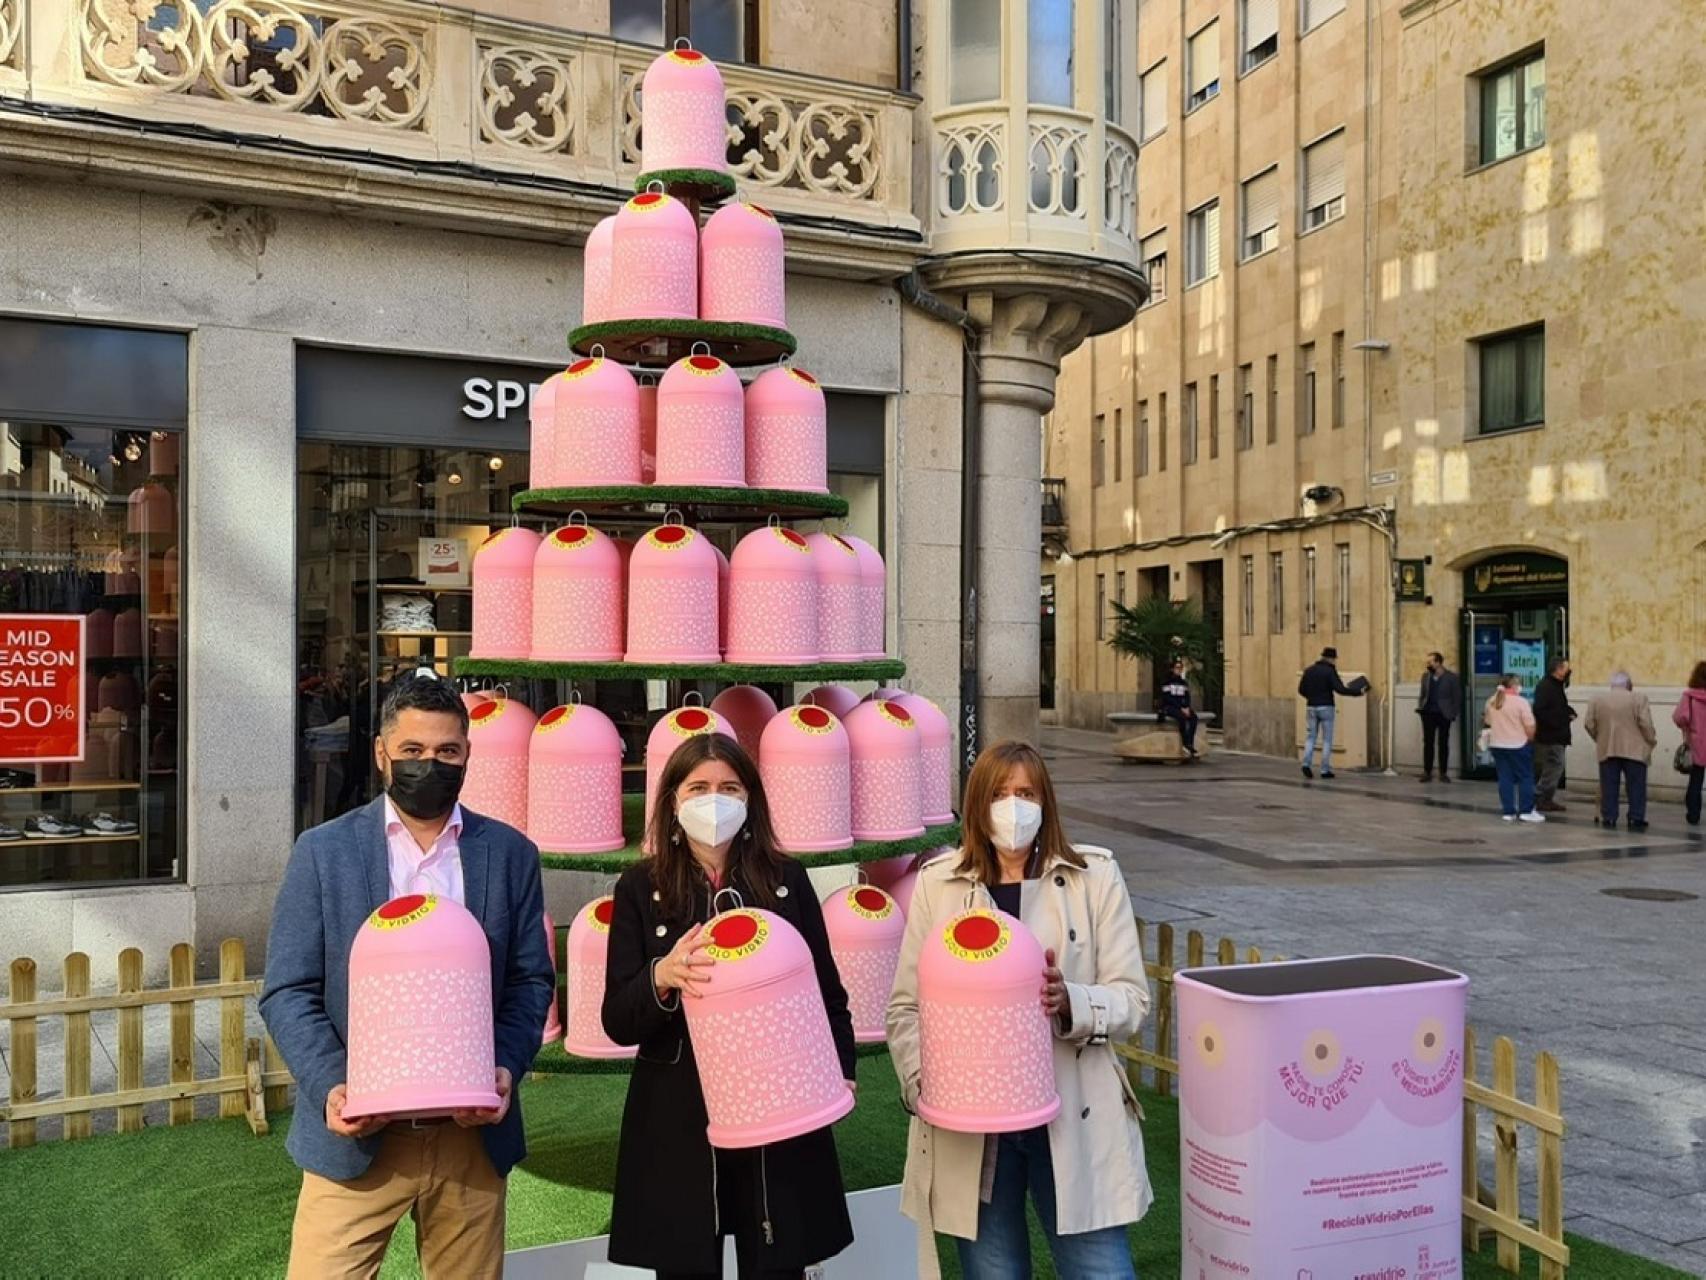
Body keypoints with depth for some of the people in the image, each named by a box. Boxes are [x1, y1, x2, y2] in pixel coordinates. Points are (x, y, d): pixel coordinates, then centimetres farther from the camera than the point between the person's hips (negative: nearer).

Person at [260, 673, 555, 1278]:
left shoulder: (511, 854, 4)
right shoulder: (322, 851, -1)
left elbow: (530, 980, 5)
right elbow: (287, 991, -1)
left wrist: (505, 1068, -12)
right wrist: (330, 1085, -16)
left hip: (472, 1133, 2)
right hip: (357, 1135, -1)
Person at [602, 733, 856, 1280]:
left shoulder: (787, 879, 4)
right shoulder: (641, 887, 1)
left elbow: (828, 992, 11)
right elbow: (618, 1022, -3)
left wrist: (840, 1071, -4)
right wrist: (661, 977, -22)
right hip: (677, 1122, 0)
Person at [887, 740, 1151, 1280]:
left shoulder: (1094, 877, 1)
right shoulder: (938, 883, 3)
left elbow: (1132, 1000, -1)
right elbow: (905, 1007, 4)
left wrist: (1070, 1002, -21)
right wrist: (925, 1088, -12)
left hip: (1076, 1118, -1)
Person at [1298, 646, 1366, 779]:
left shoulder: (1309, 671, 8)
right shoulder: (1330, 671, -9)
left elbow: (1301, 690, 10)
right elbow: (1340, 689, -17)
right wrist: (1358, 692, -8)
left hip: (1311, 707, 4)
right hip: (1326, 708, -4)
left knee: (1312, 737, 11)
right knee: (1327, 739, 4)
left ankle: (1306, 763, -8)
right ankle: (1325, 770, 2)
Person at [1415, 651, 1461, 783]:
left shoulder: (1452, 677, -4)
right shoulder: (1425, 676, 9)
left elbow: (1457, 697, -3)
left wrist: (1453, 714, -9)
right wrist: (1420, 707, 1)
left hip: (1443, 715, -3)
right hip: (1428, 714, 3)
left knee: (1443, 744, 4)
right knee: (1428, 743, 3)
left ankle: (1443, 773, 10)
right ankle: (1427, 772, 6)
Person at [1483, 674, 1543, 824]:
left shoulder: (1491, 702, 5)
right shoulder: (1521, 702, -13)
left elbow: (1487, 722, 16)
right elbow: (1530, 727, -13)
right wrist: (1531, 740, 4)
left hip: (1497, 745, 5)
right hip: (1518, 745, -5)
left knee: (1505, 778, 8)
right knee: (1525, 778, 5)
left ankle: (1508, 812, 8)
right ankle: (1526, 811, 5)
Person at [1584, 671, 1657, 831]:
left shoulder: (1597, 699, 6)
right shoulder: (1638, 698, -2)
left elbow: (1589, 724, 5)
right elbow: (1646, 724, -8)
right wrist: (1651, 743, 6)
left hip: (1607, 750, 2)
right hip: (1634, 750, -2)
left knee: (1609, 787, 5)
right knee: (1636, 787, 4)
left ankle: (1609, 819, 4)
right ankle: (1636, 820, 2)